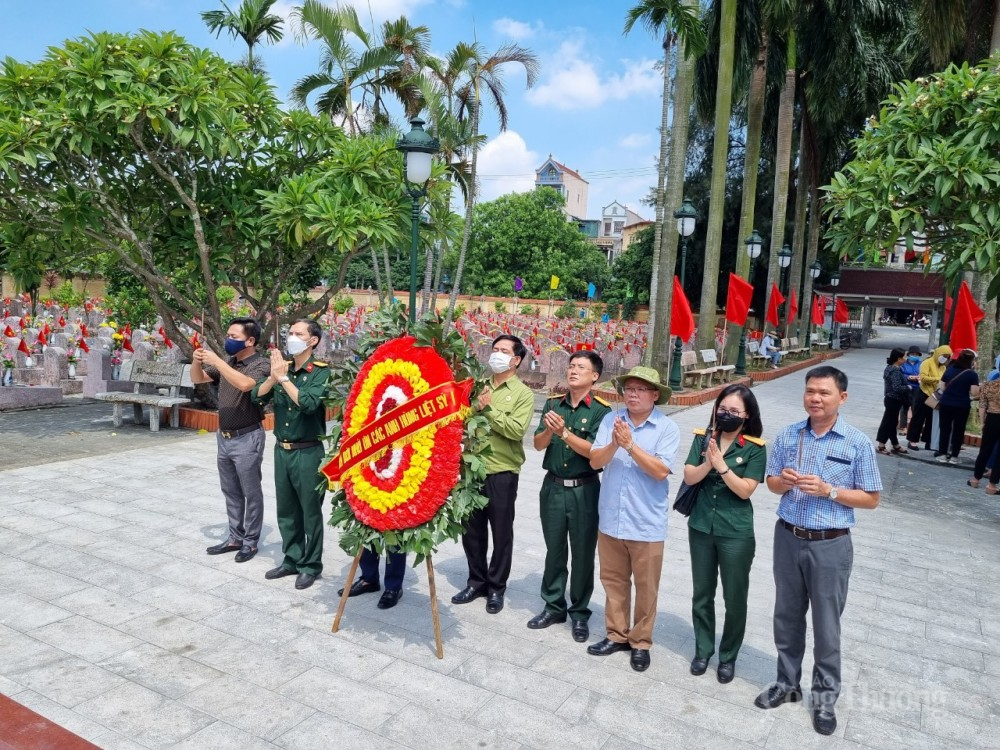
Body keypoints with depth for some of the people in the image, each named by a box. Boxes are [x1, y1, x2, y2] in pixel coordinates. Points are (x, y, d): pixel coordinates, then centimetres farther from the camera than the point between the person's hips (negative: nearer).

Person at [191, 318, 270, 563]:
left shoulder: (261, 366, -13)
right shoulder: (227, 363, 8)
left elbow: (245, 384, -33)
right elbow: (197, 379, 15)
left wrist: (216, 361, -29)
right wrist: (197, 361, -6)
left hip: (247, 439, -7)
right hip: (223, 437, 8)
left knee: (251, 493, 4)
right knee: (231, 492, 15)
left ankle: (251, 541, 14)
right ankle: (235, 537, 27)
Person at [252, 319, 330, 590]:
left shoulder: (320, 372, -10)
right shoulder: (282, 366, 7)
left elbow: (309, 403, -25)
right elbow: (258, 396, -1)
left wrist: (283, 378, -19)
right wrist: (273, 376, -18)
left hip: (308, 452, -6)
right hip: (281, 449, 6)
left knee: (310, 511, 4)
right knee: (286, 510, 15)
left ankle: (311, 565, 18)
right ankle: (292, 559, 29)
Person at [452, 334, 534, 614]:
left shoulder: (523, 393, -3)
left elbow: (516, 429, -18)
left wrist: (489, 409, -16)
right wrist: (476, 406, -15)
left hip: (502, 473, -4)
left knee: (501, 533, 8)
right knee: (471, 530, 14)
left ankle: (496, 587, 24)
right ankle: (477, 581, 31)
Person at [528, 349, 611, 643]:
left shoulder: (601, 410, -8)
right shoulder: (553, 404, 4)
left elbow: (593, 451, -18)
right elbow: (538, 444, -1)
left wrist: (564, 432, -27)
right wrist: (549, 430, -21)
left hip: (584, 490, -3)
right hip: (553, 487, 3)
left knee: (583, 553, 8)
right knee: (554, 550, 14)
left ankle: (580, 613, 23)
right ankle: (553, 606, 29)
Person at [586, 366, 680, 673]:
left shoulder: (667, 428, -9)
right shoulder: (611, 420, -1)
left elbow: (660, 471, -18)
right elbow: (595, 461, -8)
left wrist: (630, 445, -25)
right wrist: (614, 444, -26)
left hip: (646, 524, -3)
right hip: (610, 519, 3)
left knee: (645, 587, 10)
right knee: (613, 580, 17)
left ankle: (641, 642, 28)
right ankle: (616, 634, 34)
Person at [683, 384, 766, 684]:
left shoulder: (755, 448, -9)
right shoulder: (703, 438, -2)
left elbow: (745, 490, -15)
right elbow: (689, 476, -8)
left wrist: (721, 465, -25)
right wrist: (709, 463, -25)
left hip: (736, 533, -3)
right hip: (700, 527, 3)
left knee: (735, 598, 10)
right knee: (702, 594, 16)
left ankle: (728, 657, 29)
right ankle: (703, 650, 34)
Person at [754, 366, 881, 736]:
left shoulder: (857, 442, -9)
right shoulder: (788, 435, 0)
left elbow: (871, 498, -5)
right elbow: (772, 482, 8)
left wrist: (828, 491, -20)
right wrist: (783, 482, -15)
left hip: (830, 545, -3)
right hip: (788, 538, 3)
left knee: (826, 624, 9)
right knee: (787, 617, 16)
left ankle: (825, 695, 28)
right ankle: (787, 682, 34)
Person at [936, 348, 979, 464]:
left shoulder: (950, 369, 3)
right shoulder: (972, 374, -8)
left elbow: (942, 386, 8)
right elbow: (974, 393, -13)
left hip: (945, 403, 3)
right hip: (962, 406, -3)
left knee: (945, 429, 10)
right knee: (958, 430, 8)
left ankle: (942, 454, 12)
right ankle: (954, 456, 9)